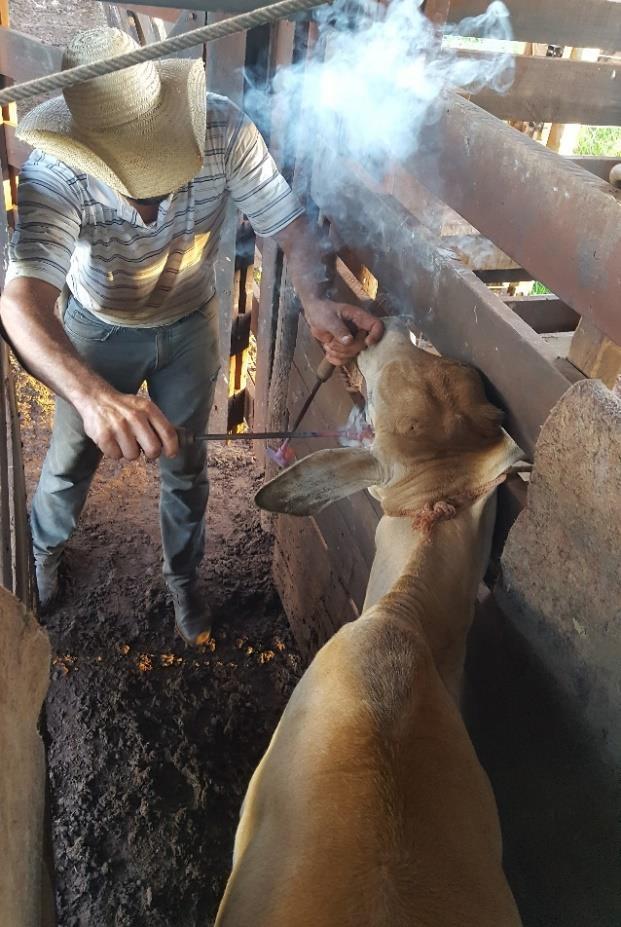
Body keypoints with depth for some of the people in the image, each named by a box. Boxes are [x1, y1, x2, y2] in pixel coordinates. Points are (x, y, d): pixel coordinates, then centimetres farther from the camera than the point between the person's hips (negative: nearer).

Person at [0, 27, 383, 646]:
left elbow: (288, 223, -24)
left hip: (189, 323, 2)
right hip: (99, 330, -1)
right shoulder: (55, 173, -35)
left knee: (184, 466, 15)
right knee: (71, 461, 15)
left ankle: (182, 578, 42)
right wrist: (92, 395, -68)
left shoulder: (223, 130, -30)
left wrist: (316, 301, -48)